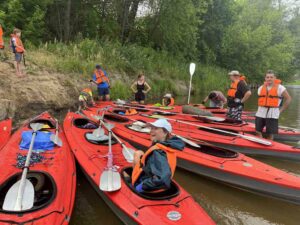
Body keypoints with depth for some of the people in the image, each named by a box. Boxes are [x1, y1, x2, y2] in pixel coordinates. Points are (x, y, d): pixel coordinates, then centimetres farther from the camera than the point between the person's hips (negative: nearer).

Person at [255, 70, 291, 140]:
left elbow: (288, 99, 1)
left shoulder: (280, 88, -3)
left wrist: (281, 110, -1)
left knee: (270, 134, 0)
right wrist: (261, 109, 11)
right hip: (260, 113, 4)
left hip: (272, 115, -4)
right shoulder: (261, 88, 10)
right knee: (258, 132, 6)